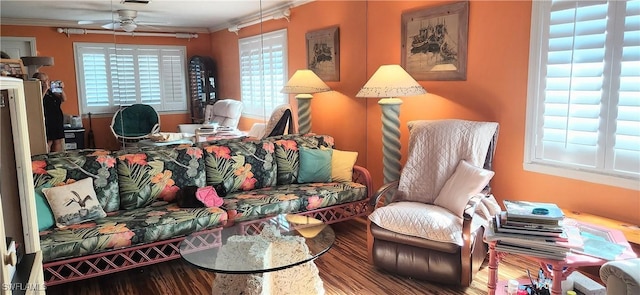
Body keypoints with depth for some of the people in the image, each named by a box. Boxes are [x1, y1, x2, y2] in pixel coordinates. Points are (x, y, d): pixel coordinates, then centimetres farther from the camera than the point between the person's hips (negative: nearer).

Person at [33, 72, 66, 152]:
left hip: (58, 121, 7)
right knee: (48, 143, -9)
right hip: (47, 124, -7)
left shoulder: (52, 92, 14)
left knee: (58, 142, 9)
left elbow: (64, 99, 13)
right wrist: (45, 89, -23)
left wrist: (62, 89, -3)